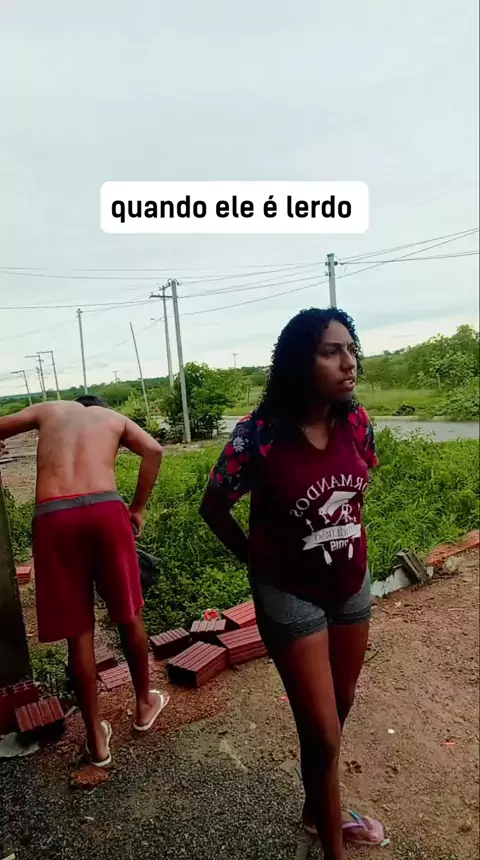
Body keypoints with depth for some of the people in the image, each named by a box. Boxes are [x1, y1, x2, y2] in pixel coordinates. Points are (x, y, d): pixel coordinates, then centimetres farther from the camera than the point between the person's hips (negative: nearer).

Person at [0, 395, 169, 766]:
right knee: (129, 616, 20)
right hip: (105, 510, 0)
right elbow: (153, 450, 3)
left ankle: (97, 738, 27)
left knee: (79, 632, 13)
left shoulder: (48, 410, 25)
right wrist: (137, 508, 9)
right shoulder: (115, 418, 22)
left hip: (52, 518, 1)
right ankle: (145, 703, 39)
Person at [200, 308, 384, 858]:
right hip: (291, 596, -5)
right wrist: (257, 562, -1)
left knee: (338, 710, 23)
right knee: (323, 733, 5)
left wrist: (349, 539, 9)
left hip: (353, 585, 6)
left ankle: (319, 809, 51)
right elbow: (213, 508, -10)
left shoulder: (356, 421, -10)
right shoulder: (259, 435, -25)